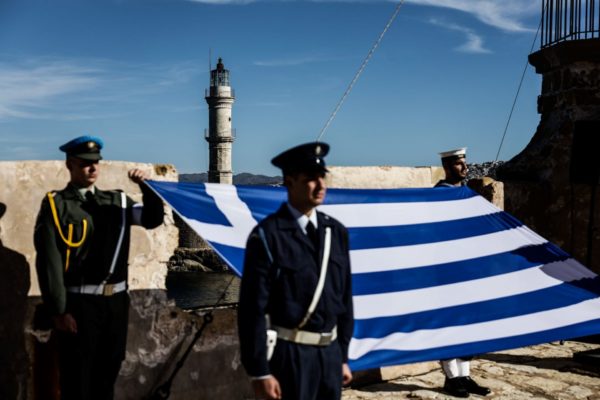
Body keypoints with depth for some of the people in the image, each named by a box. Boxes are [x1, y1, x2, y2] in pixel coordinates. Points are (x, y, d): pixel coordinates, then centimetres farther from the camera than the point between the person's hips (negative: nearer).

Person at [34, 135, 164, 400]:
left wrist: (146, 186, -11)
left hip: (116, 300, 5)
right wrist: (59, 311, -14)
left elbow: (153, 219, 4)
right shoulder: (55, 205, -6)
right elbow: (49, 261, -10)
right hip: (78, 303, -5)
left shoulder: (117, 200, 10)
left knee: (108, 373, 17)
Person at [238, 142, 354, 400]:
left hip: (330, 352, 6)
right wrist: (259, 372, -15)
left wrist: (343, 356, 12)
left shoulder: (335, 232, 5)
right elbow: (253, 308, -14)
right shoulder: (267, 236, -13)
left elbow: (344, 298, 11)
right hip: (289, 354, -6)